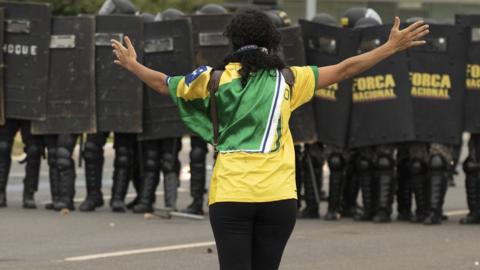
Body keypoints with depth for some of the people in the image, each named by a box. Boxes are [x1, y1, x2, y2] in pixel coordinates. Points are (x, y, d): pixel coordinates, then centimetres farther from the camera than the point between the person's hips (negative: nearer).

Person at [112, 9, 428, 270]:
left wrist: (132, 64, 37)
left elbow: (165, 84, 18)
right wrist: (391, 47, 19)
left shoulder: (217, 78, 3)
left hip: (230, 195, -1)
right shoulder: (287, 79, 3)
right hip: (278, 196, 1)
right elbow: (344, 70, 9)